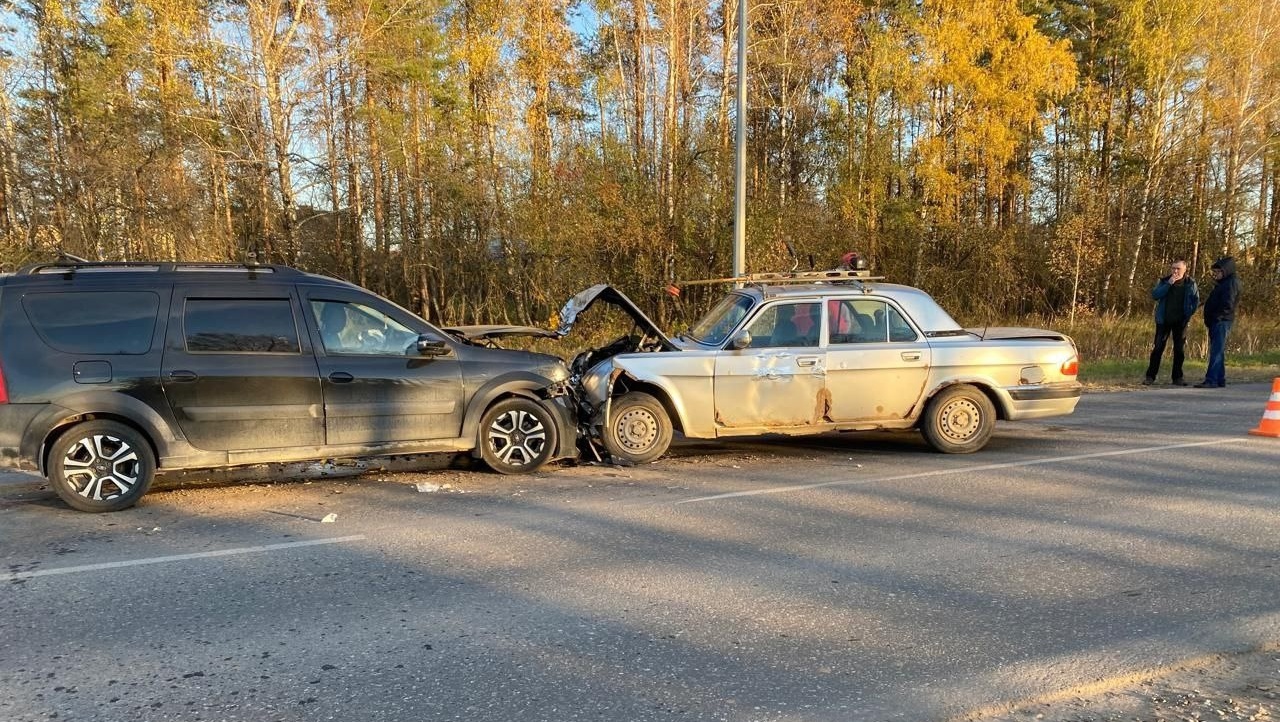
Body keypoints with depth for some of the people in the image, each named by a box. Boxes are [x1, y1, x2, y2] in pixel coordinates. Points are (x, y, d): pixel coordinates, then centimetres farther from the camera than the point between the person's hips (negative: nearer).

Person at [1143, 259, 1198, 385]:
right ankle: (1150, 376, 0)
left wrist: (1190, 313, -3)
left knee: (1179, 349, 4)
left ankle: (1177, 377, 12)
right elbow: (1154, 295, -12)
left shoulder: (1190, 283, 2)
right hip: (1164, 320, -1)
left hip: (1181, 322, 1)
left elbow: (1196, 300, 8)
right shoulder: (1164, 281, 1)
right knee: (1158, 348, -2)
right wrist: (1169, 284, -19)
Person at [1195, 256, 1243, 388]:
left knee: (1216, 352, -13)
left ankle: (1211, 380, -17)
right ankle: (1220, 380, 18)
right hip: (1216, 322, 10)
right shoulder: (1221, 283, 20)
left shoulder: (1231, 283, -10)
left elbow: (1228, 305, -19)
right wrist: (1209, 318, 11)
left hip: (1222, 322, -10)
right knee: (1218, 352, 12)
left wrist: (1216, 317, -15)